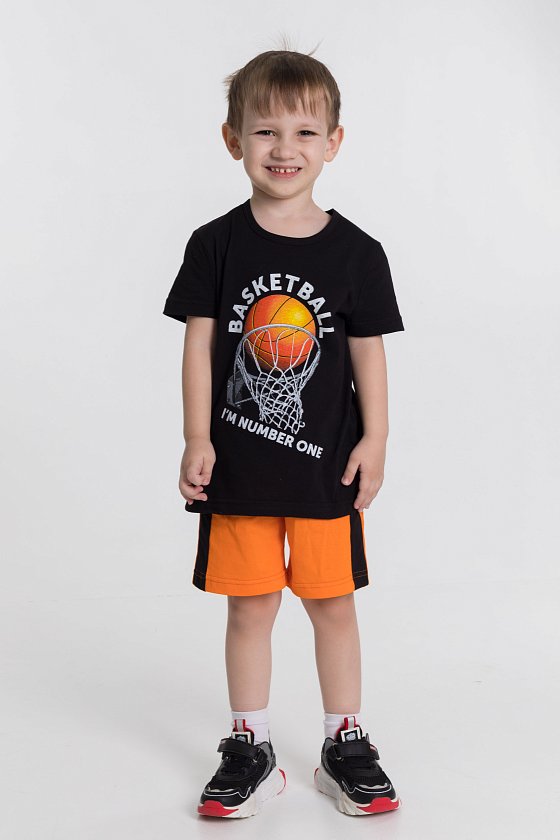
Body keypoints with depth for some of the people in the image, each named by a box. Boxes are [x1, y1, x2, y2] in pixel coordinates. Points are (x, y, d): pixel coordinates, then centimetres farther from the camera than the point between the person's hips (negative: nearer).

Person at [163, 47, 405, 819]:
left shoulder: (356, 252, -2)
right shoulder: (217, 244, -3)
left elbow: (368, 352, 1)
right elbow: (199, 344, -3)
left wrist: (374, 442, -3)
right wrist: (198, 441, -6)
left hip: (325, 465, 0)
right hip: (238, 465, 0)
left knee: (333, 604, 10)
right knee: (249, 607, 9)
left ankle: (346, 746, 26)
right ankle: (250, 750, 24)